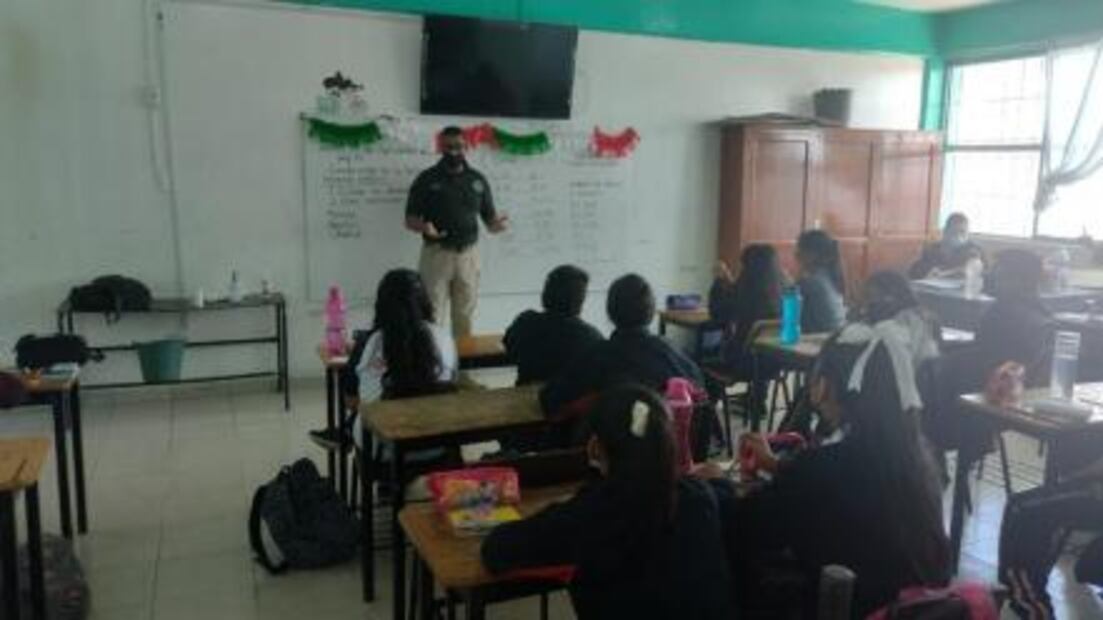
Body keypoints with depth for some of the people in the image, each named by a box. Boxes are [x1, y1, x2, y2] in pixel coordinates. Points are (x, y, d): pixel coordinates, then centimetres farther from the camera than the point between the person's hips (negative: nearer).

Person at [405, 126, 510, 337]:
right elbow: (410, 219, 0)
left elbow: (489, 218, 8)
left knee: (465, 315, 7)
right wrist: (424, 227, -22)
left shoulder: (477, 179, 8)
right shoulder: (427, 179, 0)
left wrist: (499, 223, -15)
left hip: (468, 254, 2)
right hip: (437, 253, -2)